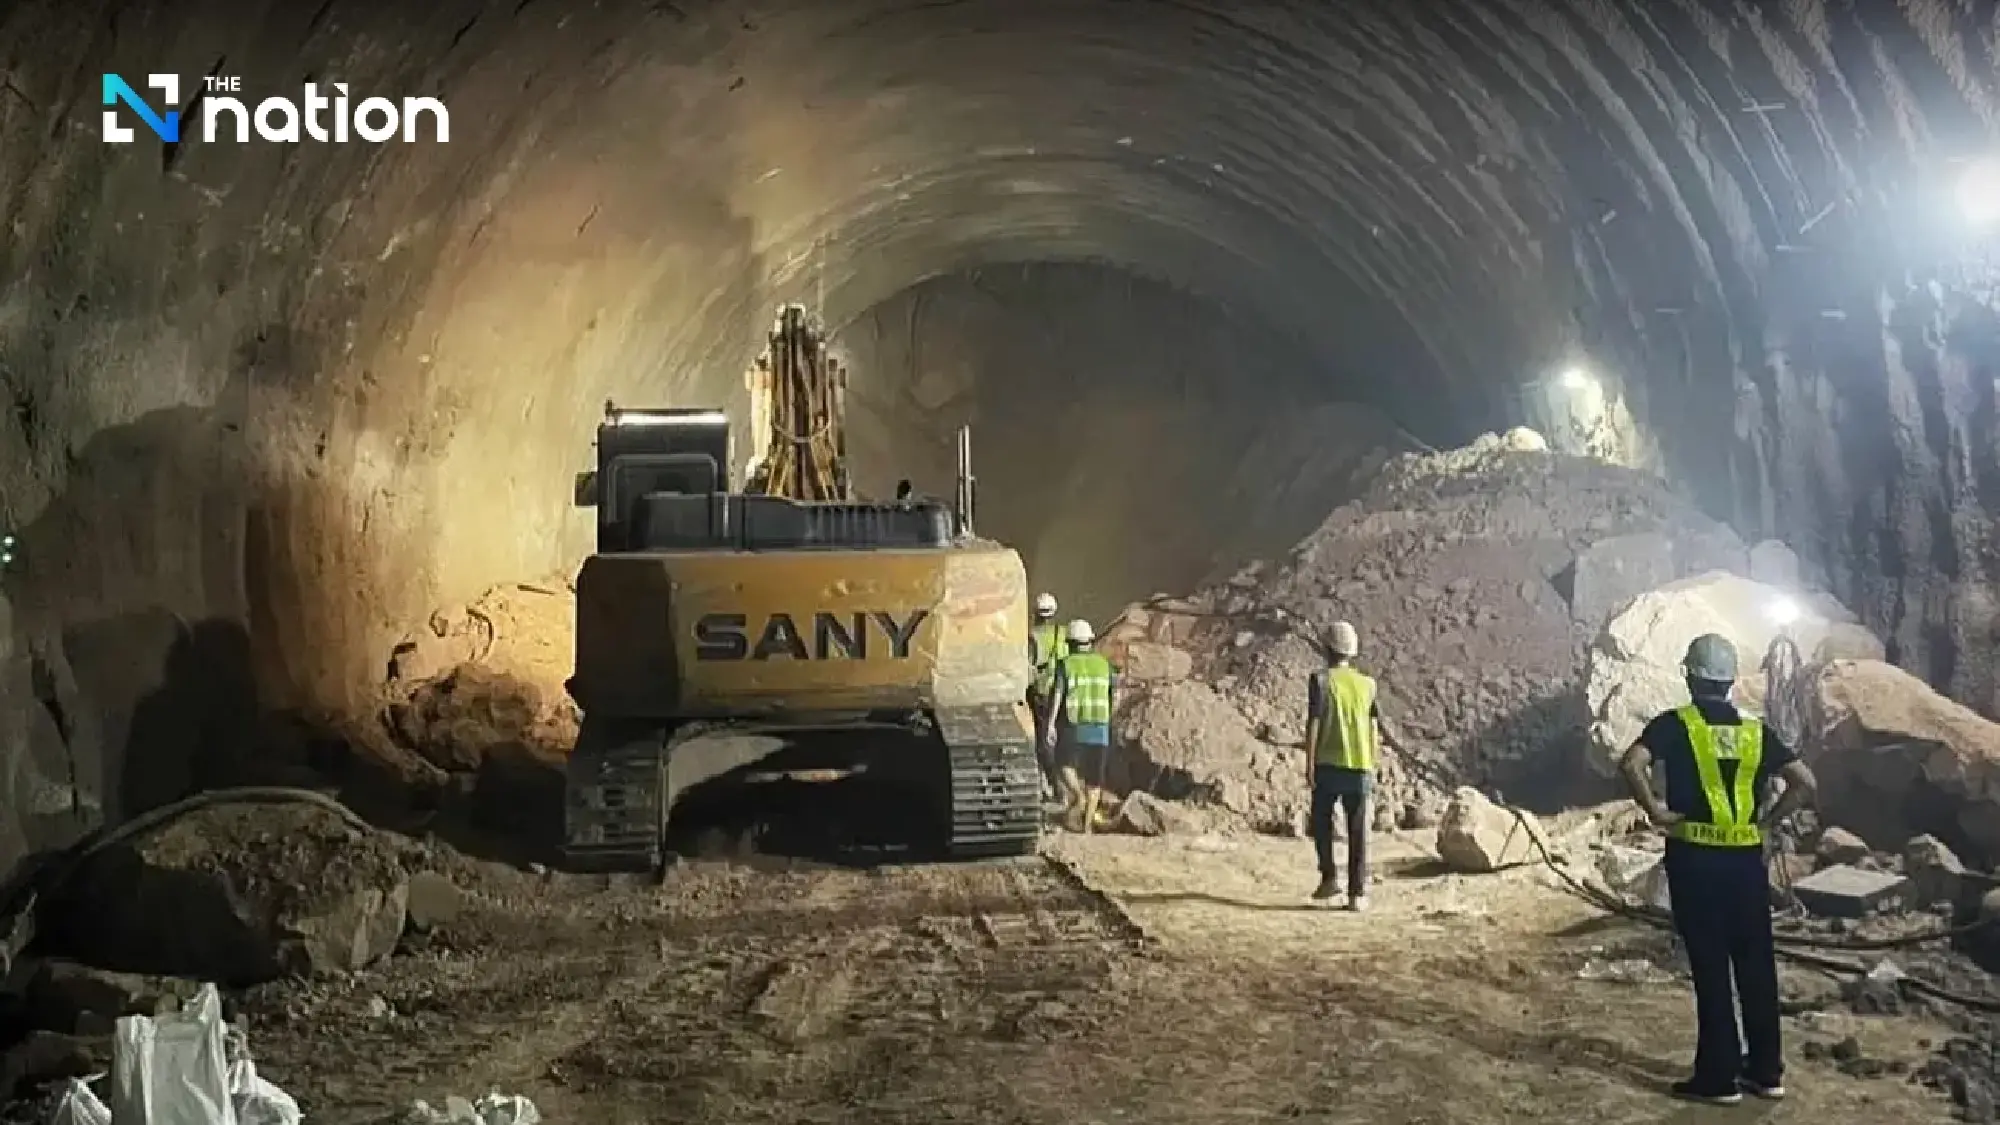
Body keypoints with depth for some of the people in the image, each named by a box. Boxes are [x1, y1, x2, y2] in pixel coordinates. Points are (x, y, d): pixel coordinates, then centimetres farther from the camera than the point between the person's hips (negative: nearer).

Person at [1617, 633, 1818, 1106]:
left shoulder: (1674, 725, -6)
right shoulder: (1755, 730, 6)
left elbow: (1632, 766, -23)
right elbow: (1805, 784, 3)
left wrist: (1656, 811, -11)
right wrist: (1767, 820, 9)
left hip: (1695, 860, -4)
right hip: (1747, 859, 4)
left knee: (1710, 967, 2)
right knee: (1756, 963, 12)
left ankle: (1718, 1077, 7)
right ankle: (1765, 1071, 21)